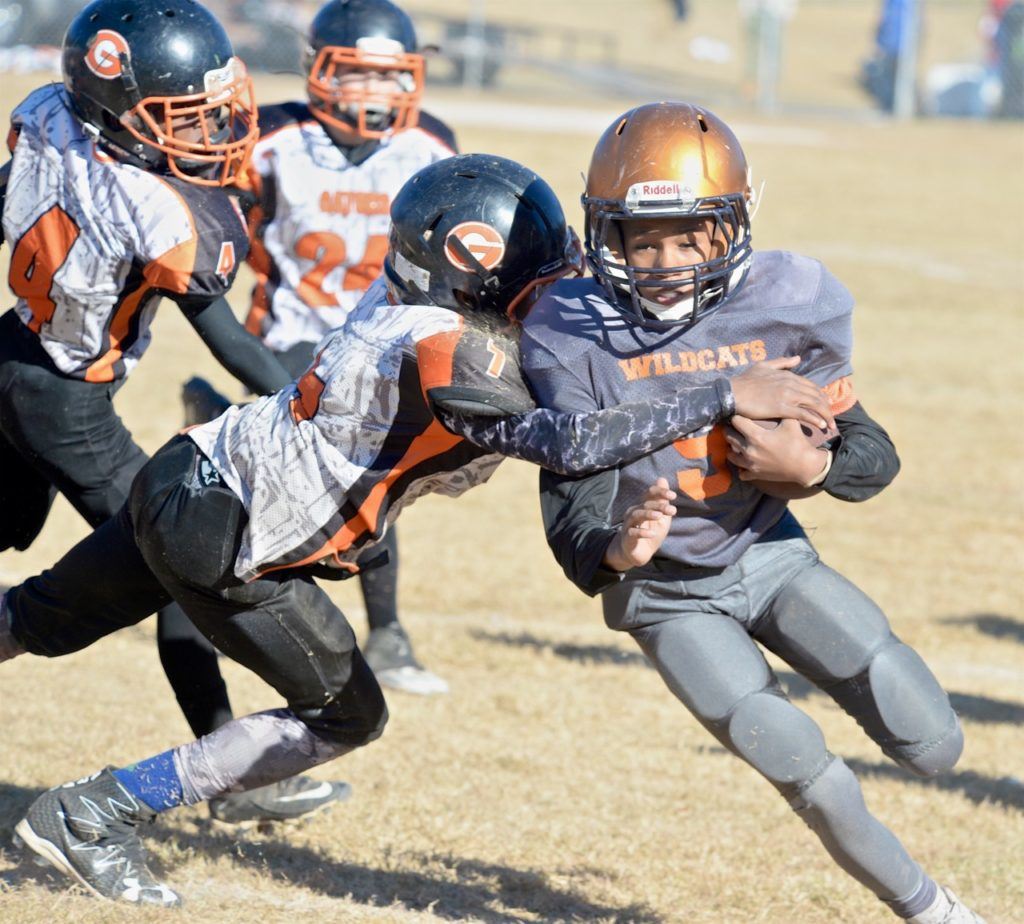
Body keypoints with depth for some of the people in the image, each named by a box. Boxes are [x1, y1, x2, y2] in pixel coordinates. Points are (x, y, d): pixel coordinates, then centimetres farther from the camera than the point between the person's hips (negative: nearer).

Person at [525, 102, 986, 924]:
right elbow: (571, 522, -19)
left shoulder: (787, 307, -15)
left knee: (932, 747, -8)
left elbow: (875, 455, -5)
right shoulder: (573, 338, -20)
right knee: (808, 771, -16)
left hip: (770, 554, 2)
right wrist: (618, 550, -42)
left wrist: (813, 465, -28)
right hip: (666, 591, -2)